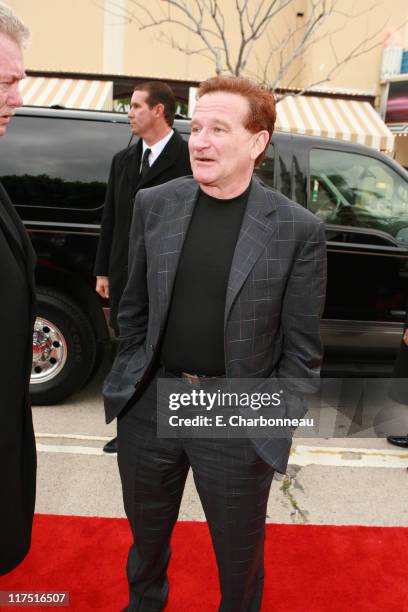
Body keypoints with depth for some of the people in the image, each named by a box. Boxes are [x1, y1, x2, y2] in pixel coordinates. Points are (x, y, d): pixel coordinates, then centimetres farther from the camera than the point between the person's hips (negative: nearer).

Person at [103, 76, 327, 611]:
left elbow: (302, 345, -5)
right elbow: (134, 308, 6)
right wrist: (128, 379, 7)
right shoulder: (154, 205, -1)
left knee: (239, 554, 20)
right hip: (149, 407, 3)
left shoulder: (298, 229, -10)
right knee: (147, 535, 26)